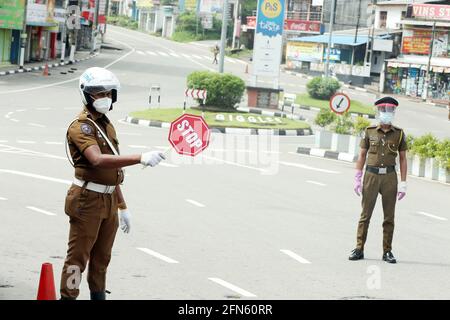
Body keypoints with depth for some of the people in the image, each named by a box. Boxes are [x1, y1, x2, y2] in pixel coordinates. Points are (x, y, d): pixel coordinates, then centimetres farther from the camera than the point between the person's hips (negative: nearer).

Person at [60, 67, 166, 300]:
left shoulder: (107, 125, 16)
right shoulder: (81, 126, -14)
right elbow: (98, 160, -31)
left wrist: (122, 206, 20)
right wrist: (140, 158, -39)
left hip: (109, 200, 9)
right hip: (88, 199, -8)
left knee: (102, 257, 15)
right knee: (78, 256, -4)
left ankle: (98, 296, 24)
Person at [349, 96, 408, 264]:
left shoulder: (399, 134, 5)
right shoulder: (369, 132, 4)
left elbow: (403, 159, 6)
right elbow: (362, 156, 7)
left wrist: (403, 183, 0)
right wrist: (357, 179, 1)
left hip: (389, 176, 0)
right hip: (371, 175, 0)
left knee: (389, 217, 2)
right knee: (365, 214, 0)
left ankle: (387, 251, 9)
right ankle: (359, 249, 4)